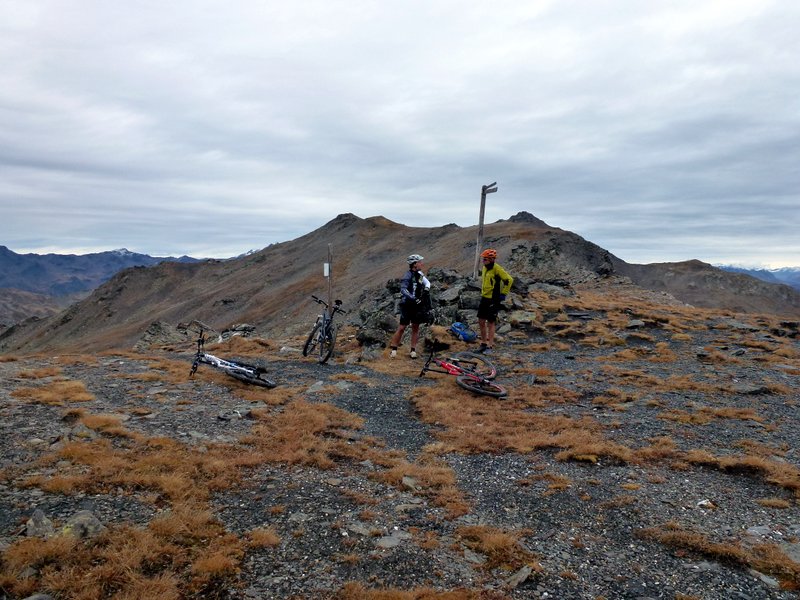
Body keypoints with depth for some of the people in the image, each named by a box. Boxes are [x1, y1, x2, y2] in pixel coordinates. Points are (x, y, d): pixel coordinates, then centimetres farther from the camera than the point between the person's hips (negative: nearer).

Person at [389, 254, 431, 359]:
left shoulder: (420, 274, 7)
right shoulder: (408, 276, -17)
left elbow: (427, 282, 3)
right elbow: (403, 289, -29)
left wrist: (427, 288, -21)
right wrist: (413, 299, -38)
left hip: (417, 305, 7)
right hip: (407, 305, -7)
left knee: (415, 328, 8)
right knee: (402, 328, -5)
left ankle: (413, 350, 15)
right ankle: (393, 349, 6)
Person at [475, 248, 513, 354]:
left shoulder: (497, 269, -17)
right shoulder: (484, 268, 7)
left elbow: (509, 280, -15)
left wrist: (503, 293, -12)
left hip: (494, 300, -8)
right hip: (484, 298, 8)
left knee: (490, 323, -1)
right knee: (481, 321, 10)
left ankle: (490, 346, 9)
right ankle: (483, 343, 23)